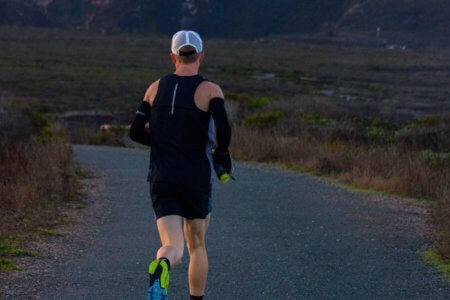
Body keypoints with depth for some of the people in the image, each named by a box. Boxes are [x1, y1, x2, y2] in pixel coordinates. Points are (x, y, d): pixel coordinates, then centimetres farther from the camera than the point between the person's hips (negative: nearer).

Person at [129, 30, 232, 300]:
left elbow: (136, 132, 7)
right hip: (197, 178, -1)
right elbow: (224, 130, -18)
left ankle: (161, 268, -42)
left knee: (173, 248, -7)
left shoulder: (156, 88, 6)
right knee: (197, 245, 19)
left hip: (162, 179, 1)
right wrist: (221, 152, 3)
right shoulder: (210, 90, -5)